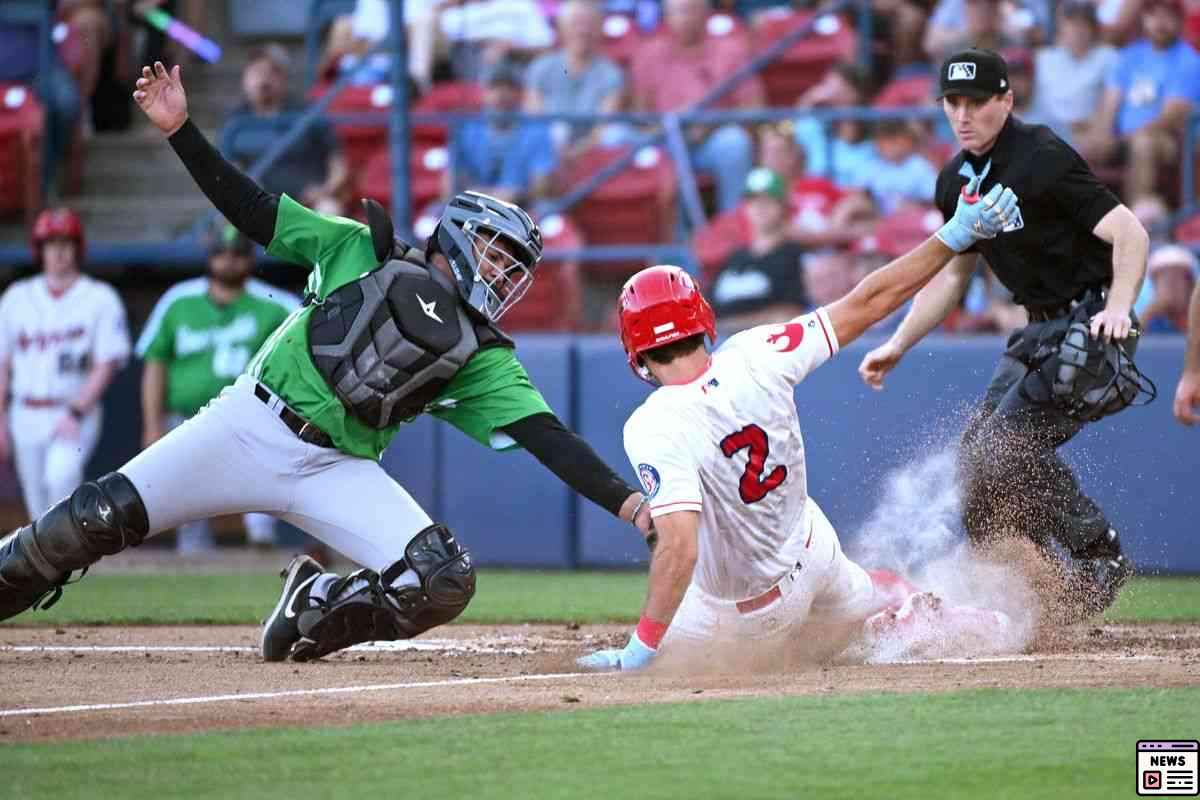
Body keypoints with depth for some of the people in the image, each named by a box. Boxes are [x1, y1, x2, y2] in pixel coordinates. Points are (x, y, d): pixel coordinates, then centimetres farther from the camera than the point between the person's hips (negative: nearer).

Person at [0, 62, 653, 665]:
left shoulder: (484, 358, 8)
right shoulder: (360, 250, 6)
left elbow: (543, 435, -2)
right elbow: (251, 209, 5)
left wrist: (622, 500, -17)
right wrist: (179, 129, -7)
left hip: (338, 472, 2)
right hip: (251, 424, -2)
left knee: (444, 584, -18)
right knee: (99, 520, -12)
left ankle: (310, 616, 5)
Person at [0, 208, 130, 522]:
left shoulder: (101, 299, -1)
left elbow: (107, 364, -7)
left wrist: (76, 413, -18)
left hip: (77, 417, -4)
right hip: (27, 416, 4)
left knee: (61, 476, -30)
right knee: (38, 505, 6)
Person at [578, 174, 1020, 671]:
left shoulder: (655, 430, -32)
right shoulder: (753, 357, -18)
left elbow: (680, 549, -39)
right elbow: (867, 304, -13)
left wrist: (642, 649, -35)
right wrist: (956, 236, -7)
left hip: (746, 609, -6)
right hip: (813, 550, 6)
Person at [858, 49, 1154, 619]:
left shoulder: (1041, 159, -17)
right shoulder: (956, 181, 8)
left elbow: (1129, 233, -23)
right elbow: (951, 275, 21)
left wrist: (1117, 309, -38)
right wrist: (897, 346, 13)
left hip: (1092, 321, -9)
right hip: (1040, 331, 9)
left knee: (1009, 441, -20)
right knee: (976, 457, 3)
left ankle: (1100, 557, -7)